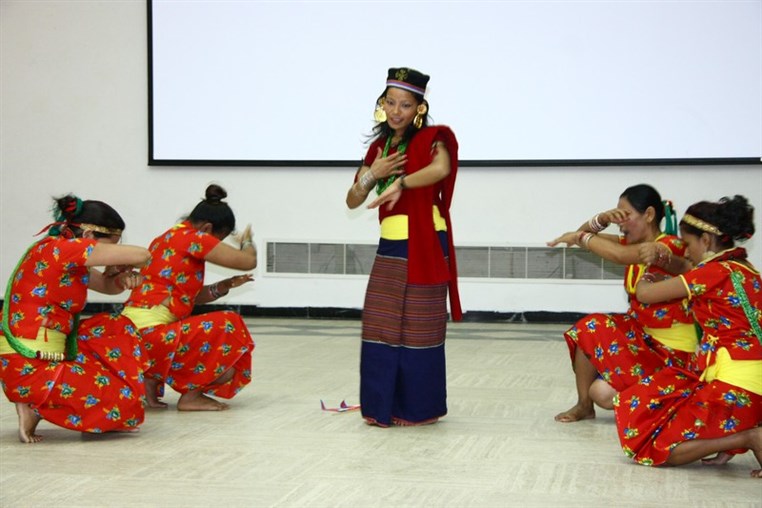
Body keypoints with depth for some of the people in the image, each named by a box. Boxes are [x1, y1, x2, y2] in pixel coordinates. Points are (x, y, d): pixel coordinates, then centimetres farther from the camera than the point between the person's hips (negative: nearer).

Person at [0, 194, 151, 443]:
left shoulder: (67, 259, 13)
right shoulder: (60, 247, -14)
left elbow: (106, 285, 21)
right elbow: (141, 255, -15)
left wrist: (121, 278, -1)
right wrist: (118, 266, 7)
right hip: (30, 368, -10)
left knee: (119, 328, 16)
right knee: (128, 403, -5)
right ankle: (37, 408, -3)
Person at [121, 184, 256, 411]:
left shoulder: (166, 239, 21)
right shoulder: (193, 238, -7)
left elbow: (191, 296, 25)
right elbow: (248, 261, -7)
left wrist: (224, 286, 12)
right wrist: (246, 241, 15)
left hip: (133, 333, 10)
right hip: (151, 335, -10)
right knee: (230, 325, -2)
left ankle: (151, 381, 11)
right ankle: (191, 396, 1)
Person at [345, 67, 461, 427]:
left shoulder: (431, 139, -4)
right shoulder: (379, 148, 13)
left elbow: (441, 168, -28)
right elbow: (352, 201, 12)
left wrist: (400, 182, -38)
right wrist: (372, 174, -6)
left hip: (424, 247, -6)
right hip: (390, 248, 6)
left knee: (419, 329, 0)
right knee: (381, 328, 4)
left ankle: (419, 408, 9)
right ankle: (383, 406, 11)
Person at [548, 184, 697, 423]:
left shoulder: (670, 246, -19)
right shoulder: (633, 243, 8)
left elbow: (619, 255, -36)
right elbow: (585, 235, 7)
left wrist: (579, 237, -24)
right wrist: (604, 219, -14)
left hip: (669, 348, -8)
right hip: (640, 331, 8)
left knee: (603, 393, -21)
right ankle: (584, 405, -1)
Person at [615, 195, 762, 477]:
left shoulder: (716, 272, -12)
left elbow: (645, 294, -1)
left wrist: (645, 281, 20)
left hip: (733, 387, -9)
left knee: (650, 446, -2)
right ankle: (727, 440, 4)